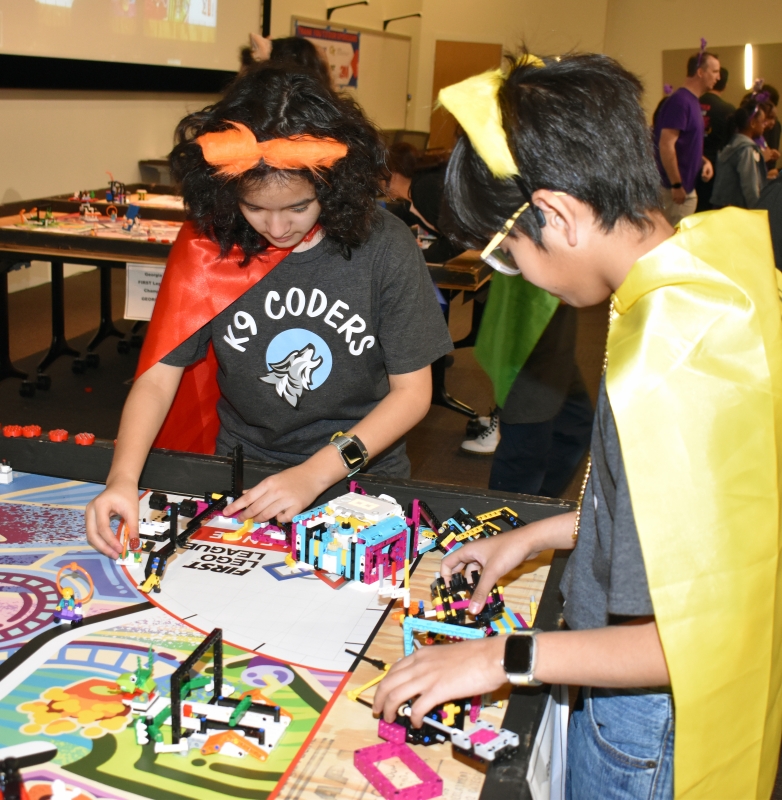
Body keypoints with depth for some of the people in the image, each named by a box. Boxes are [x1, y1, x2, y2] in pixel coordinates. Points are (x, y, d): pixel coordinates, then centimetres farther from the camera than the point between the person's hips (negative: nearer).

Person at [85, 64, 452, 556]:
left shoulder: (384, 246, -12)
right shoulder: (207, 244, -7)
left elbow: (413, 391, -7)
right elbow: (158, 375, -5)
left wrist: (317, 473, -19)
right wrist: (123, 477, -23)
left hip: (360, 476, -2)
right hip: (241, 475, 2)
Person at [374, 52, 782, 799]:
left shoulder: (664, 371, -34)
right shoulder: (721, 247, -6)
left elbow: (707, 636, -28)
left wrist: (507, 657, -21)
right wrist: (543, 534, 10)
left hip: (649, 729, -8)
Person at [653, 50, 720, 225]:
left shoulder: (693, 101, 14)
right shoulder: (680, 101, -16)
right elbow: (666, 145, -23)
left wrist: (704, 161, 5)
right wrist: (676, 185, -23)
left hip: (687, 188, 10)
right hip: (676, 189, -10)